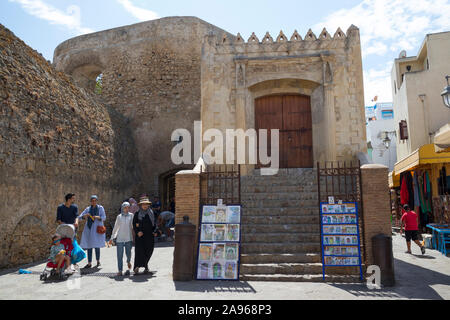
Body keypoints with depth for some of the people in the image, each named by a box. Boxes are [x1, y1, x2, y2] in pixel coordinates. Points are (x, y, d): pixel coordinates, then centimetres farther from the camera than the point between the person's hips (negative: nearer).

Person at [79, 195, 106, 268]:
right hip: (89, 229, 3)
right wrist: (85, 215, -15)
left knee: (96, 246, -5)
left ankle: (98, 261, 15)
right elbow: (80, 216, 6)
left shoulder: (100, 208, 5)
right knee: (89, 246, 2)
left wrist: (98, 217, -22)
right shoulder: (88, 209, 13)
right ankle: (89, 263, 10)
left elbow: (104, 217, -2)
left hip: (97, 229, -3)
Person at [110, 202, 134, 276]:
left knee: (128, 253, 3)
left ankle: (128, 262, 35)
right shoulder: (119, 216, 8)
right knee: (120, 255, -2)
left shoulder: (131, 215, 5)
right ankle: (120, 271, 4)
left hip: (128, 238, -1)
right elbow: (115, 227, 14)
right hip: (120, 238, 1)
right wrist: (112, 238, 15)